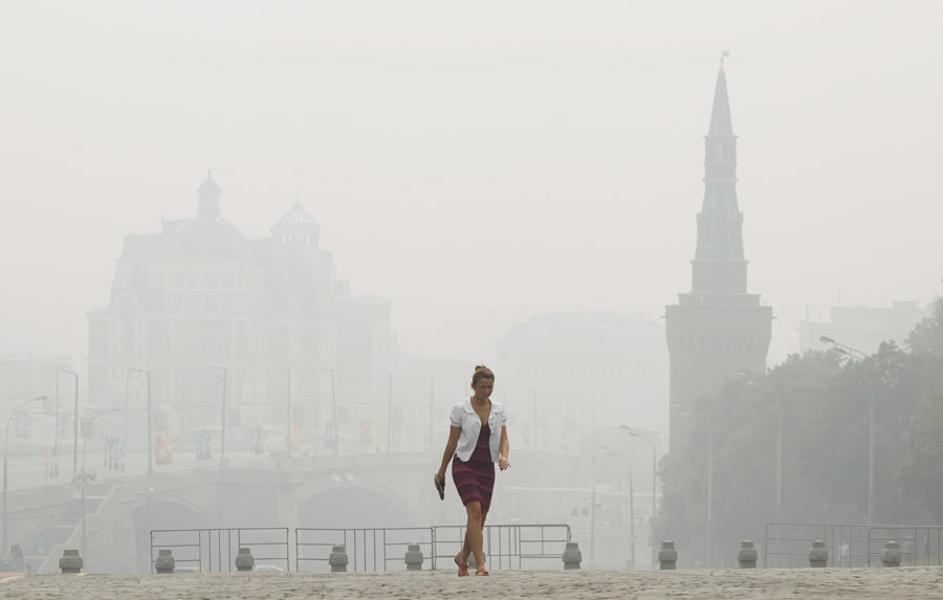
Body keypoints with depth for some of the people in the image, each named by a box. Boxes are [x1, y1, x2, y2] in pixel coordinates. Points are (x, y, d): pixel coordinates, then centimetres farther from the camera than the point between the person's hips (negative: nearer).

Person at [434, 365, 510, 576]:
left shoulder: (499, 410, 7)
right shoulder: (461, 410, -4)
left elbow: (503, 439, 6)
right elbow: (452, 442, 2)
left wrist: (503, 456, -16)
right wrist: (441, 471, 6)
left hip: (487, 468, 4)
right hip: (464, 464, -4)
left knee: (479, 519, 6)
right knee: (475, 511, -21)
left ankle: (463, 556, 30)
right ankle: (480, 564, -24)